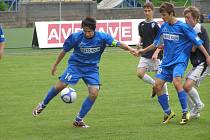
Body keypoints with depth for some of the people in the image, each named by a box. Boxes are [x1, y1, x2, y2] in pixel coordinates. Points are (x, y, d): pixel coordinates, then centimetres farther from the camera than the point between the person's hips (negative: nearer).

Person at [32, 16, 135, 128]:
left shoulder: (102, 37, -15)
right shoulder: (75, 37, -14)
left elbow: (117, 43, -20)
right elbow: (64, 51, 0)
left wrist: (130, 49, -36)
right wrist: (55, 65, 9)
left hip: (92, 68, 1)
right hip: (75, 65, -1)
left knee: (94, 93, -14)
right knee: (60, 85, -15)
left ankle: (79, 120, -1)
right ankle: (43, 105, 11)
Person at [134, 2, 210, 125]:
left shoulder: (182, 27, -9)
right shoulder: (164, 26, 8)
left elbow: (197, 42, -6)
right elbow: (157, 43, 23)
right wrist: (143, 51, 24)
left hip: (180, 60, -7)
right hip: (166, 62, 7)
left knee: (176, 82, -28)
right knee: (157, 86, -3)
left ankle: (185, 112, -16)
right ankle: (168, 112, 13)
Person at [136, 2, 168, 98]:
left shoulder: (155, 25, -10)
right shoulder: (141, 25, 8)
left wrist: (156, 53, -21)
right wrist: (139, 43, 1)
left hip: (155, 55, -5)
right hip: (145, 54, 5)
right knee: (140, 73, -9)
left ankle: (166, 94, 18)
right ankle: (155, 85, 13)